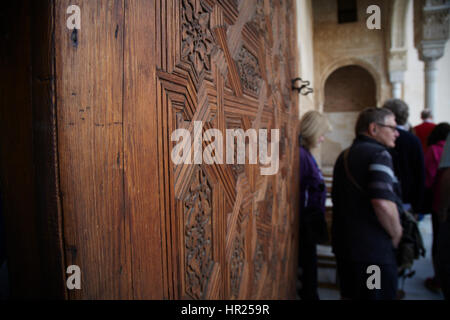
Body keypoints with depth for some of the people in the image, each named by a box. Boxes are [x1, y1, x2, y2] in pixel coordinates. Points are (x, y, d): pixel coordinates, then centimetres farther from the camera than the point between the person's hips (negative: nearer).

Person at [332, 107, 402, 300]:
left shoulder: (344, 156, 13)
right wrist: (397, 235, -10)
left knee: (349, 294, 21)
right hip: (373, 248, -8)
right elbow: (383, 203, -27)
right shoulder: (378, 154, -15)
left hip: (343, 243, 9)